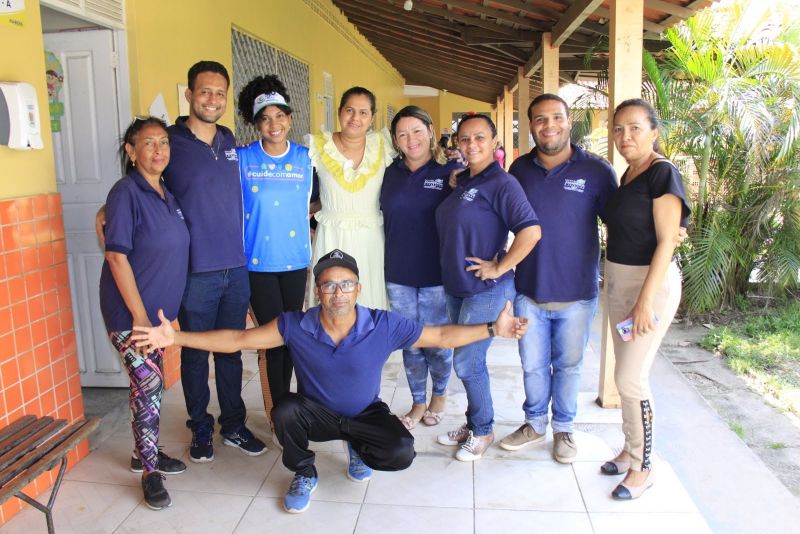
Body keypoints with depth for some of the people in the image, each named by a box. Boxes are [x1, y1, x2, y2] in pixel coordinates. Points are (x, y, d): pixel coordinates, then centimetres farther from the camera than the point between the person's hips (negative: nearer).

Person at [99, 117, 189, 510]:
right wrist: (139, 315, -19)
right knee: (147, 385, -5)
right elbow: (117, 256, -19)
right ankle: (150, 471, 10)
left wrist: (158, 314, 15)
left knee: (152, 384, 16)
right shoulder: (126, 192, -15)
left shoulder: (167, 194, 8)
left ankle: (144, 453, 32)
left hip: (158, 308, 7)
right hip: (129, 311, -7)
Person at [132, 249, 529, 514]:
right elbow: (237, 340, -15)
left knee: (401, 454, -26)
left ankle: (358, 450, 13)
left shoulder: (384, 326, -22)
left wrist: (492, 328, -25)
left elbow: (442, 336, -15)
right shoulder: (296, 326, -20)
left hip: (365, 415, 0)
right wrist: (176, 337, -22)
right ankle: (304, 475, 1)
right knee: (285, 409, -31)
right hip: (316, 414, 1)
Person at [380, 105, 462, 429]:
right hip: (398, 274, 3)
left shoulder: (452, 171, -6)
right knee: (410, 343, 12)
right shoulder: (391, 173, 6)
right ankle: (418, 402, 31)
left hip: (437, 274, -3)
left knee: (437, 342, 9)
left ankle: (440, 395, 36)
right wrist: (386, 262, 7)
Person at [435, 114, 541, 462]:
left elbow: (531, 230, -26)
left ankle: (482, 432, 19)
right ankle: (472, 424, 32)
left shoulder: (502, 183, -14)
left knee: (467, 362, -2)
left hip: (486, 291, -8)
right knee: (467, 360, 16)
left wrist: (498, 268, -20)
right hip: (455, 287, 8)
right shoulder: (462, 181, 11)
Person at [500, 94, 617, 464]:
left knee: (568, 365, 14)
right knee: (533, 365, 14)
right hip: (529, 290, 2)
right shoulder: (519, 169, 2)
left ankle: (563, 428, 35)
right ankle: (534, 423, 36)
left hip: (576, 293, -2)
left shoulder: (596, 170, -7)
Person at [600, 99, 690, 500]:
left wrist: (645, 300, -21)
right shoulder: (628, 174, 11)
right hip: (619, 281, 8)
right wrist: (617, 284, 9)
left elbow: (666, 241, -17)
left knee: (630, 379, -4)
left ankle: (643, 468, 13)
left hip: (651, 283, -8)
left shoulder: (662, 173, -13)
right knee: (627, 374, 15)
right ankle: (631, 449, 31)